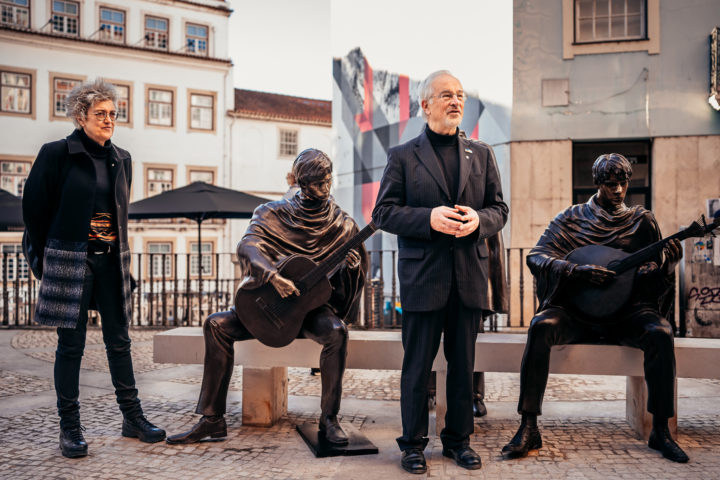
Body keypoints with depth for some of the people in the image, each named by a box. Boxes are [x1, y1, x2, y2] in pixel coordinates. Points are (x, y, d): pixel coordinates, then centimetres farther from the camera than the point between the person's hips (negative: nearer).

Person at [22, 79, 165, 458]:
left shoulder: (121, 160, 10)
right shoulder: (57, 154, -5)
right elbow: (34, 207, -1)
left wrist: (113, 248, 16)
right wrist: (44, 259, 3)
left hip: (110, 260, 5)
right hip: (71, 260, -4)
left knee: (119, 341, 9)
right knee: (71, 345, 2)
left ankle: (132, 417, 18)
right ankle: (70, 427, 13)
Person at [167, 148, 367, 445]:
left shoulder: (342, 225, 1)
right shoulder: (273, 214, -1)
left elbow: (359, 266, 4)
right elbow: (247, 245, -19)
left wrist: (352, 266, -22)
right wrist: (271, 275, -38)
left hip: (316, 305, -1)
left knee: (336, 331, -35)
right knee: (217, 325, -18)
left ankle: (329, 418, -18)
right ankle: (212, 419, -12)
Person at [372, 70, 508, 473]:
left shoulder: (481, 153, 12)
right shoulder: (403, 156, 3)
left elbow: (499, 208, 12)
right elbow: (384, 213, -2)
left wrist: (479, 220, -10)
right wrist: (429, 218, -17)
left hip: (470, 274, 3)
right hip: (423, 274, -3)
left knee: (464, 362, 11)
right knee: (418, 363, 5)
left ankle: (459, 438, 27)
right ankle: (413, 443, 19)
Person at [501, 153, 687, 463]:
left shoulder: (641, 221, 9)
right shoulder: (571, 218, 5)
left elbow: (652, 282, 7)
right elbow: (536, 256, -7)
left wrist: (667, 264, -16)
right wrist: (578, 271, -21)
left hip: (625, 315, 1)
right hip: (575, 313, -1)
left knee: (660, 333, -30)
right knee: (541, 326, -31)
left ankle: (660, 430, -14)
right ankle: (528, 428, -27)